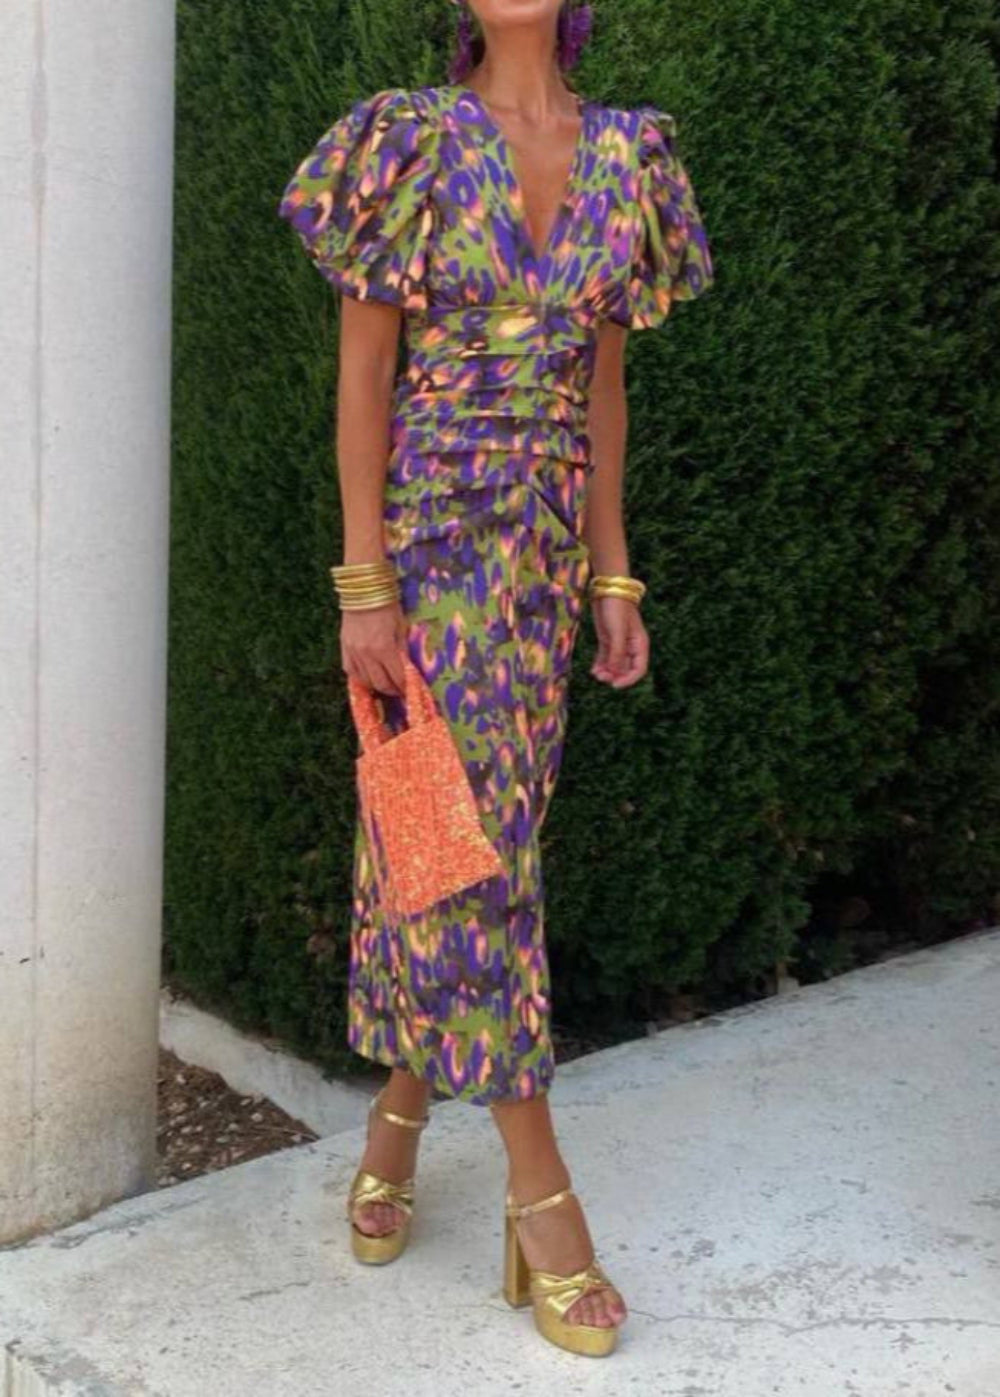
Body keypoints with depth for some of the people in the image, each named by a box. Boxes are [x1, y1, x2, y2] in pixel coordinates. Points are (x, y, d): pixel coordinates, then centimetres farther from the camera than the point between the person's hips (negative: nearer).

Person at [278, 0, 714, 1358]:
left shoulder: (627, 153, 8)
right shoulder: (413, 138, -4)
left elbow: (603, 381, 11)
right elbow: (364, 368, -6)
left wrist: (614, 573, 8)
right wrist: (364, 583, -12)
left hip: (547, 538, 5)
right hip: (433, 524, -4)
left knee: (475, 827, 10)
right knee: (471, 829, -2)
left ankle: (398, 1119, 29)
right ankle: (538, 1186, 6)